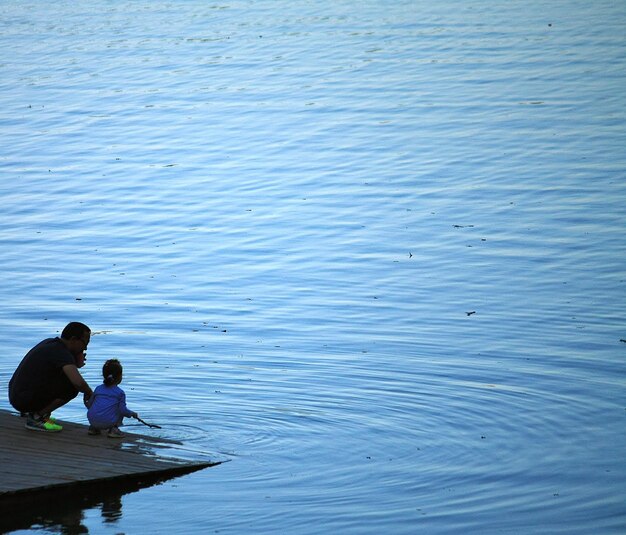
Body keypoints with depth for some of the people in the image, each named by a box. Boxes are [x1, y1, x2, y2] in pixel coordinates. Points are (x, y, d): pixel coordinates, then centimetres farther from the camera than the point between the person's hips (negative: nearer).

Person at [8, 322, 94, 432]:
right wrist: (89, 393, -8)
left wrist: (76, 364, 5)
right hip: (24, 401, -10)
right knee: (72, 387, -17)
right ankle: (36, 417, -9)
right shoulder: (62, 353, -18)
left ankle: (34, 412, 14)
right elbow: (78, 382, -30)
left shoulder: (50, 342, 10)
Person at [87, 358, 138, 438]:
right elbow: (123, 409, -2)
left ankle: (93, 428, 24)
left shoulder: (98, 388, 16)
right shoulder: (120, 392, 4)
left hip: (92, 421, 5)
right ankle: (114, 429, 3)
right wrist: (132, 414, 19)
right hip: (108, 422, -5)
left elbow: (89, 405, 20)